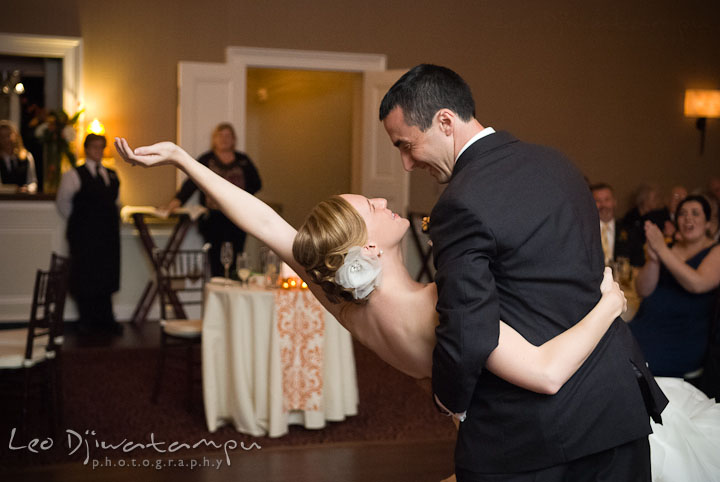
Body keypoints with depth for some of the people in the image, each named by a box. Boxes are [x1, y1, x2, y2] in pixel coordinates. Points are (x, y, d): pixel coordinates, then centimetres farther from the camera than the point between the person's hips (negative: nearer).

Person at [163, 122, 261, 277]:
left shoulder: (243, 161, 12)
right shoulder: (206, 160, 6)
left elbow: (256, 183, 12)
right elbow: (191, 182, -3)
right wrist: (178, 200, -19)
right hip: (213, 217, -1)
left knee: (234, 260, -4)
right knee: (216, 259, -4)